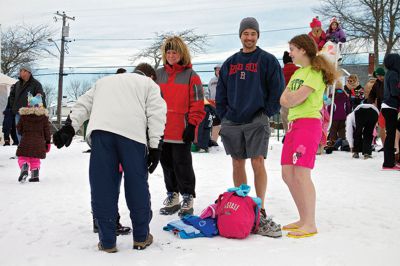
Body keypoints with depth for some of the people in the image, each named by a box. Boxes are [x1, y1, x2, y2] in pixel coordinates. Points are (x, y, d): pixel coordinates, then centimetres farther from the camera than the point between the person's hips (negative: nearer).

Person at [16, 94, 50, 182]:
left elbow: (19, 128, 7)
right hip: (39, 141, 1)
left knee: (22, 158, 5)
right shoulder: (44, 115, 0)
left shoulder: (24, 115, -1)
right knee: (35, 159, 12)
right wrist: (48, 141, 10)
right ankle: (35, 175, 5)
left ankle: (24, 168, -24)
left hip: (26, 140, -1)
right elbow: (47, 130, 2)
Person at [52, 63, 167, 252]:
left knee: (102, 186, 5)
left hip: (100, 130, 3)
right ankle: (141, 237, 18)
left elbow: (83, 104, 27)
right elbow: (156, 114, 9)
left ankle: (107, 241, 9)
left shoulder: (104, 81, 37)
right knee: (137, 185, 8)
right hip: (132, 133, -2)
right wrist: (155, 146, 4)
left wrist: (69, 127, 20)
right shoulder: (149, 84, 24)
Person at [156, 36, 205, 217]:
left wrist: (192, 125, -10)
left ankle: (188, 198, 14)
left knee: (182, 165, -1)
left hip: (181, 131, -5)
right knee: (167, 164, 12)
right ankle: (172, 197, 25)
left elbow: (197, 104, -4)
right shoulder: (158, 74, 11)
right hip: (161, 131, 5)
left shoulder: (190, 75, -2)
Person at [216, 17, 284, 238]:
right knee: (237, 164, 8)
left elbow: (277, 89, -1)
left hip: (257, 121, -4)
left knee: (258, 163, -11)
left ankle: (260, 212, -4)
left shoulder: (267, 60, 2)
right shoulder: (230, 63, 14)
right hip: (231, 122, 4)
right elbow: (221, 92, 17)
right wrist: (223, 115, 8)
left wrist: (268, 113, -5)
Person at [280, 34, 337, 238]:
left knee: (301, 174, -12)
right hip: (293, 124, 9)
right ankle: (303, 219, 16)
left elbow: (297, 98, -17)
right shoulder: (297, 72, 21)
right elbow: (283, 100, 13)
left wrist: (290, 96, 3)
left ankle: (310, 225, -4)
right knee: (287, 174, 6)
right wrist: (289, 96, -7)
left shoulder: (315, 72, -7)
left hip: (308, 123, -9)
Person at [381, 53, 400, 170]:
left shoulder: (390, 73, 16)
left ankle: (390, 161, 15)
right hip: (390, 107, -9)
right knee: (391, 134, -8)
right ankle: (388, 163, -7)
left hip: (388, 107, 9)